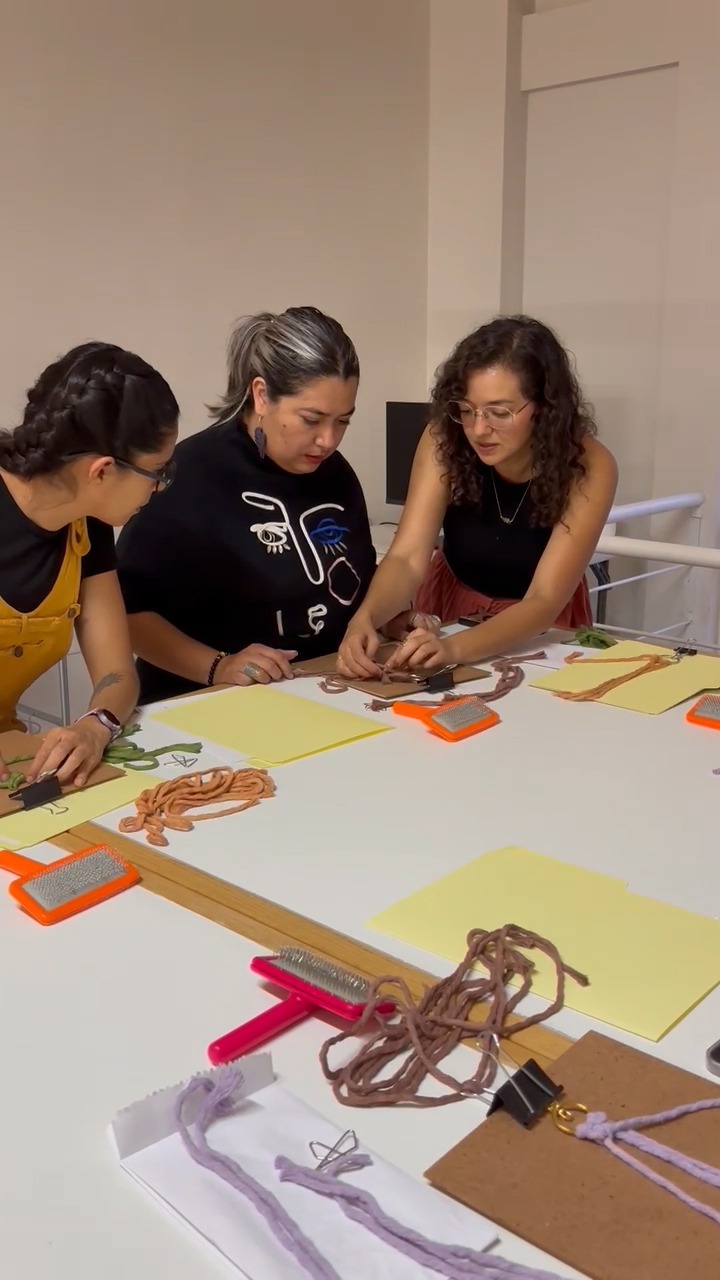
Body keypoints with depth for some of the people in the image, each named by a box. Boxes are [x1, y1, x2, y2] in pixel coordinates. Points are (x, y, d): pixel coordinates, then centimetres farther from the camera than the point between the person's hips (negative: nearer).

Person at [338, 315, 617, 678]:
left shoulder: (588, 468, -23)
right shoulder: (444, 440, -19)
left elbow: (544, 601, -28)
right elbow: (408, 557, -23)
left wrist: (454, 648, -44)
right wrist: (365, 618, -43)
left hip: (541, 630, -1)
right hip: (452, 608, 1)